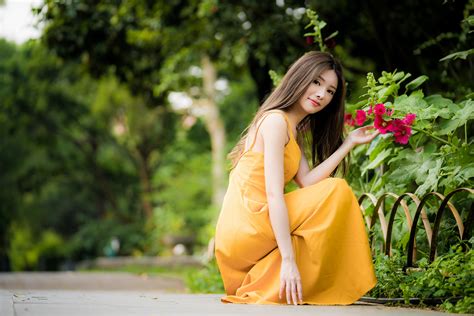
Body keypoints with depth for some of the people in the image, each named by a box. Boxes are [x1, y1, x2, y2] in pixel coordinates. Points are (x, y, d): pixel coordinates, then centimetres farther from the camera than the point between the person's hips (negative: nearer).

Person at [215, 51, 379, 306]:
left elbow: (307, 181, 2)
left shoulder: (295, 131, 21)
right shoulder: (276, 120, -10)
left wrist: (349, 143, 4)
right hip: (244, 228, -9)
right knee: (336, 191, -13)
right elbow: (274, 195, -18)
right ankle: (269, 287, -11)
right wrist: (288, 260, -23)